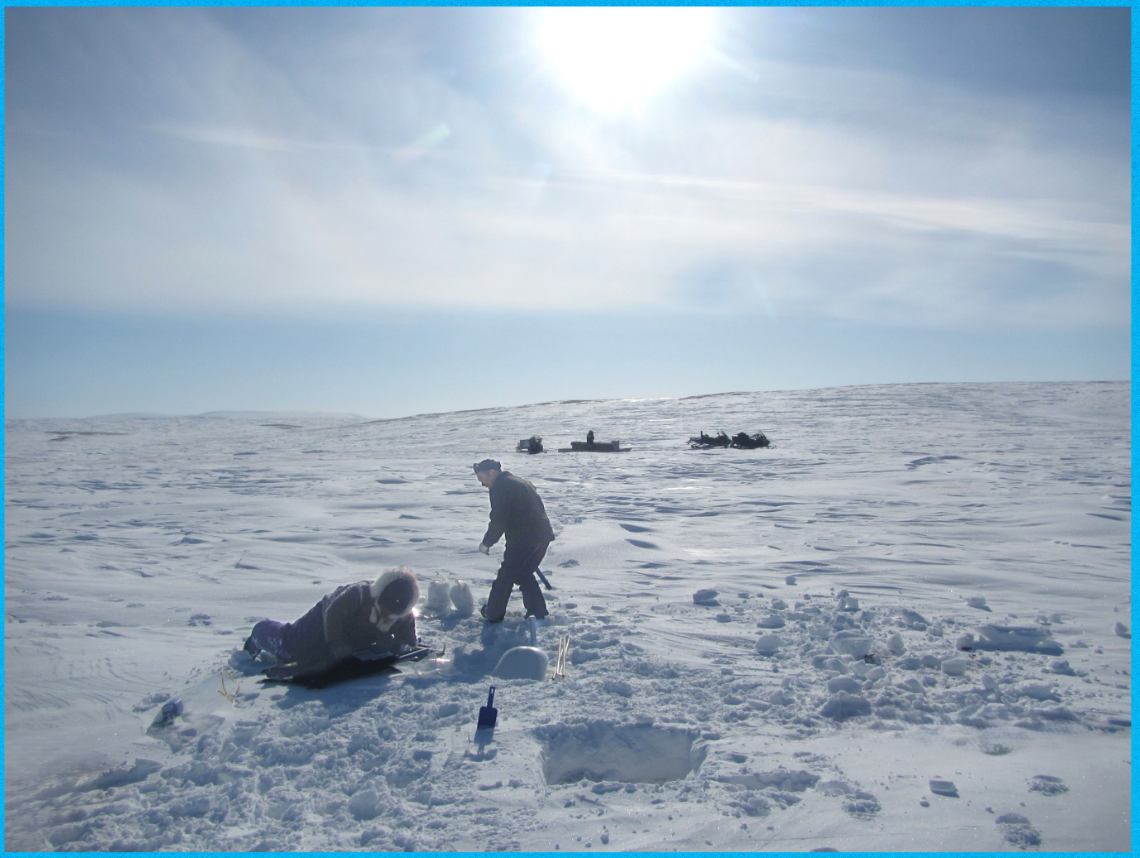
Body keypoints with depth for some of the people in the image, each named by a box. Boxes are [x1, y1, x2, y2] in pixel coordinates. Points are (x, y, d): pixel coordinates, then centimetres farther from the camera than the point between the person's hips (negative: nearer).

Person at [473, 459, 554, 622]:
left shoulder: (500, 487, -9)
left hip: (523, 539, -9)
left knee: (506, 575, 5)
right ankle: (538, 611, 20)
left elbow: (498, 520, -14)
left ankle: (494, 614, 14)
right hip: (542, 535, 9)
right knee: (524, 573, 21)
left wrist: (486, 543, -2)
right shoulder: (519, 482, 21)